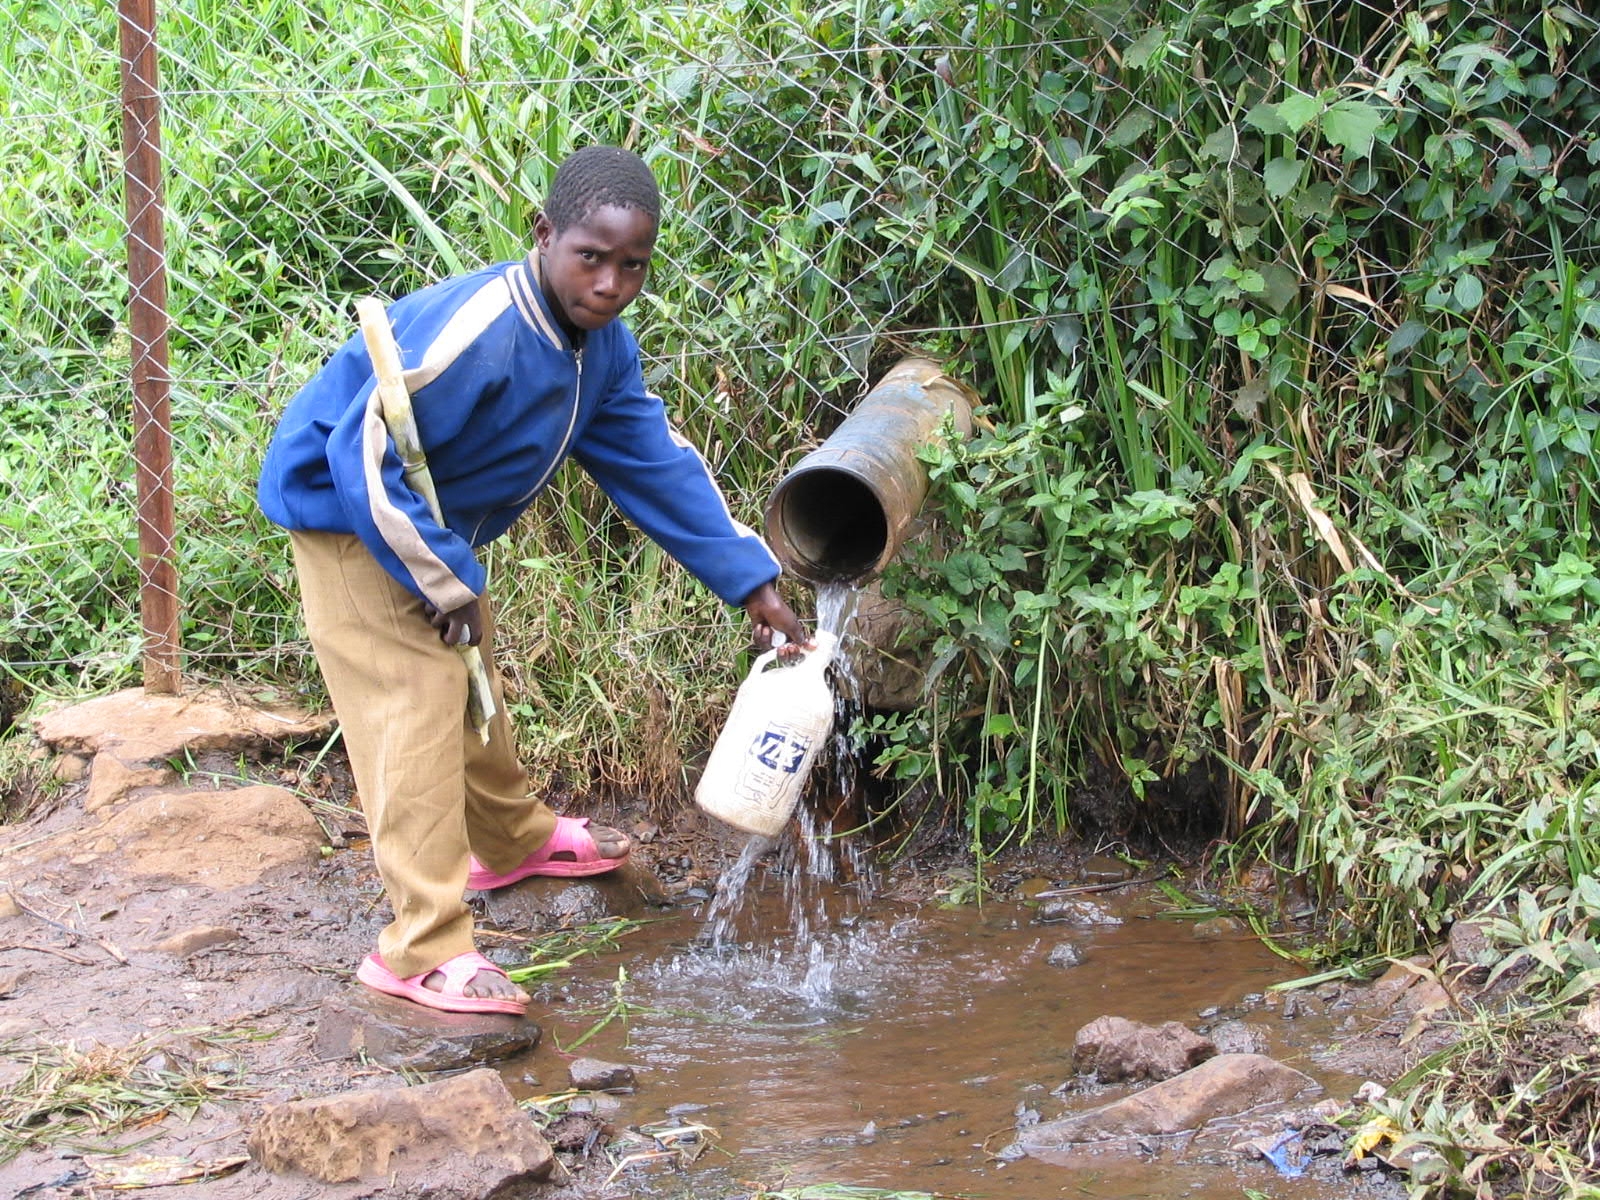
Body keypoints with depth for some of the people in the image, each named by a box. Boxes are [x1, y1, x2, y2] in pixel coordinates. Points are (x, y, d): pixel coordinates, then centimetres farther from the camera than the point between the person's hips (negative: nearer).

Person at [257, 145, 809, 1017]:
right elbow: (365, 458, -34)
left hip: (437, 524, 9)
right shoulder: (472, 332, -35)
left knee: (471, 687, 25)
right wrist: (447, 583, -26)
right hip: (346, 515, -9)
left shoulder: (602, 347, -6)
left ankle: (517, 840, 49)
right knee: (416, 706, -15)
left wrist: (751, 583, 2)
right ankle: (424, 951, -14)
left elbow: (656, 462, 4)